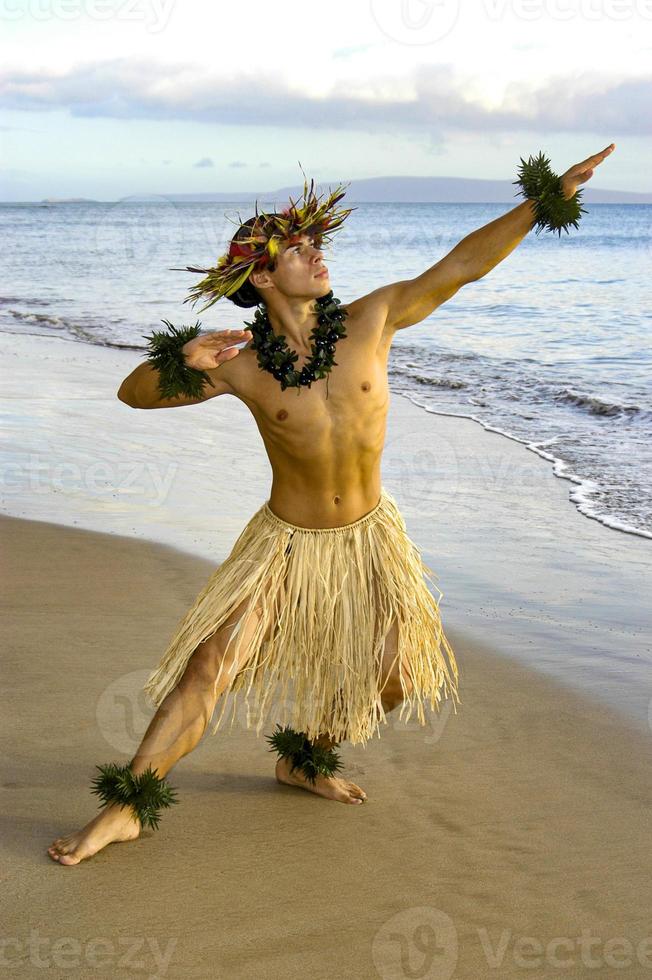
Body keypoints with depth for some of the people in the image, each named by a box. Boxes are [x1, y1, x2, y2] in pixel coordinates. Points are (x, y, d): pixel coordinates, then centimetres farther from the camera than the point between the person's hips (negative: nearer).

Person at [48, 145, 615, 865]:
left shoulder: (371, 320, -12)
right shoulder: (240, 365, -13)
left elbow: (464, 263, -14)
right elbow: (133, 393, -7)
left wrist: (552, 195, -18)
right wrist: (183, 359, -28)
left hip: (369, 536, 3)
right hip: (286, 540, -3)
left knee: (395, 680, 6)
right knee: (210, 664, -13)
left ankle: (303, 759, 33)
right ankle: (125, 809, -2)